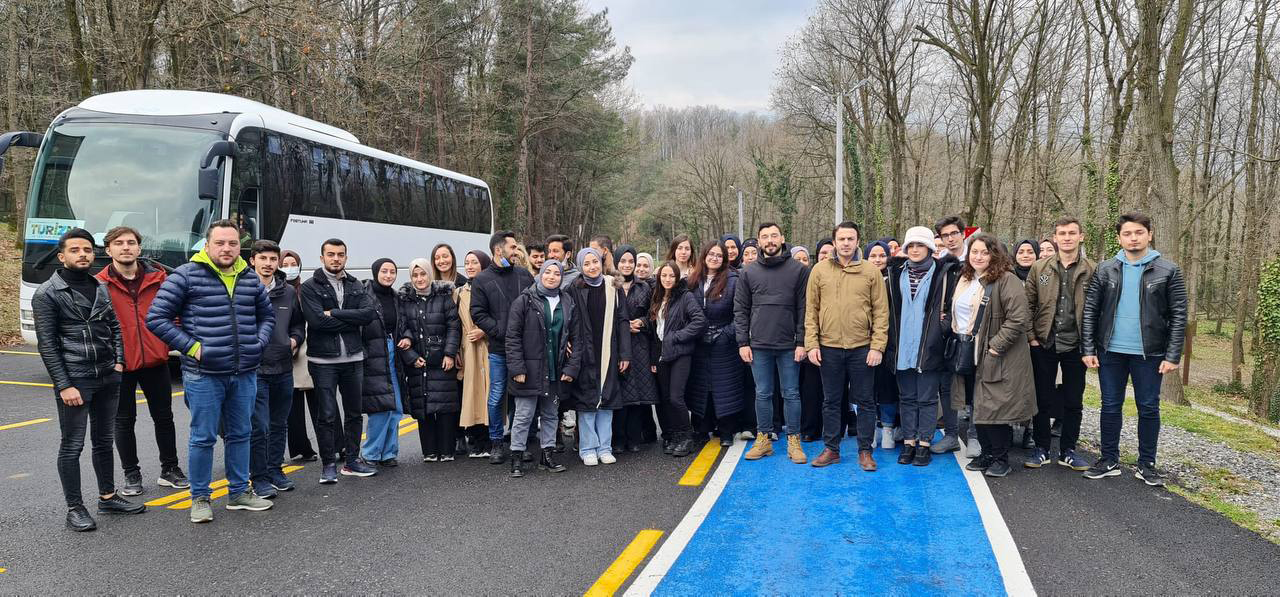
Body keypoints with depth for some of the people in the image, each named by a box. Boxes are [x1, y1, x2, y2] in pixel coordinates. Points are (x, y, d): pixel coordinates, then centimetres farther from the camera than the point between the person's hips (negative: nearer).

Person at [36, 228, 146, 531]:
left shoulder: (101, 288, 10)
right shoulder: (47, 294, -7)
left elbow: (115, 327, 17)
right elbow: (47, 345, -10)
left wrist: (119, 362, 3)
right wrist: (64, 385, -14)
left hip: (108, 379, 6)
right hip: (74, 381, -6)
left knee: (104, 441, 16)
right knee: (72, 446, 1)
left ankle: (107, 497, 27)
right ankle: (75, 508, 11)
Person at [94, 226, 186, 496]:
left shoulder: (157, 278, 2)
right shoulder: (99, 284, -5)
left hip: (155, 361, 2)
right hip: (119, 364, -2)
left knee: (164, 417, 11)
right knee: (124, 420, 10)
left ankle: (170, 469, 24)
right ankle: (131, 474, 23)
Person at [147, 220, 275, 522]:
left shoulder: (250, 278, 10)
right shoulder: (186, 276, -6)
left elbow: (266, 316, 23)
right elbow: (156, 317, -7)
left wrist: (258, 344, 7)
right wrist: (191, 347, -11)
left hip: (244, 374, 5)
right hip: (204, 374, -5)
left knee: (240, 434, 14)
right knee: (203, 438, 2)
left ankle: (239, 492, 27)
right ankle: (200, 498, 17)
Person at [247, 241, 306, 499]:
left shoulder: (288, 292, 9)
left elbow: (298, 323, 20)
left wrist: (294, 339, 3)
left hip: (283, 369, 6)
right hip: (254, 369, -5)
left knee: (279, 425, 15)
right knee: (258, 427, -3)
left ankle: (275, 470, 28)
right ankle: (259, 478, 9)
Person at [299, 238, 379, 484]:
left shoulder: (356, 286, 9)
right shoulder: (310, 287, -3)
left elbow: (370, 313, -8)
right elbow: (317, 320, -18)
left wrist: (334, 313, -14)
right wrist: (351, 320, -10)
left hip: (353, 358, 4)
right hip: (323, 360, -4)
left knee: (355, 412, 12)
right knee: (327, 415, 1)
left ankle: (352, 460, 24)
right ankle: (328, 464, 12)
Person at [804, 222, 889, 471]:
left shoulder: (871, 271, 0)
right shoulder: (820, 270, 3)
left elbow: (881, 312, -1)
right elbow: (811, 310, 3)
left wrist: (878, 346, -7)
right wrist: (811, 344, -3)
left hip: (862, 348, -1)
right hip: (828, 348, 1)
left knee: (865, 402, 7)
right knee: (831, 401, 11)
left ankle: (865, 451, 17)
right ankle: (831, 449, 22)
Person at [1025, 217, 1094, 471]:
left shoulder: (1092, 270, 0)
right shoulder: (1039, 268, 2)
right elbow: (1028, 304, 3)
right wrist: (1031, 336, -3)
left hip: (1076, 345, 0)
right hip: (1044, 344, 0)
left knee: (1073, 401, 8)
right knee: (1042, 399, 7)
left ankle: (1068, 451, 21)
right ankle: (1042, 449, 19)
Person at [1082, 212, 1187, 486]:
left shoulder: (1168, 271, -1)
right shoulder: (1105, 270, 3)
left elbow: (1178, 316, -3)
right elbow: (1090, 310, 3)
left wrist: (1173, 356, -9)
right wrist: (1089, 349, -3)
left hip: (1149, 354, -1)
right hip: (1111, 352, 1)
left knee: (1148, 408, 7)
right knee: (1110, 407, 8)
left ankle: (1146, 464, 20)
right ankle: (1109, 461, 20)